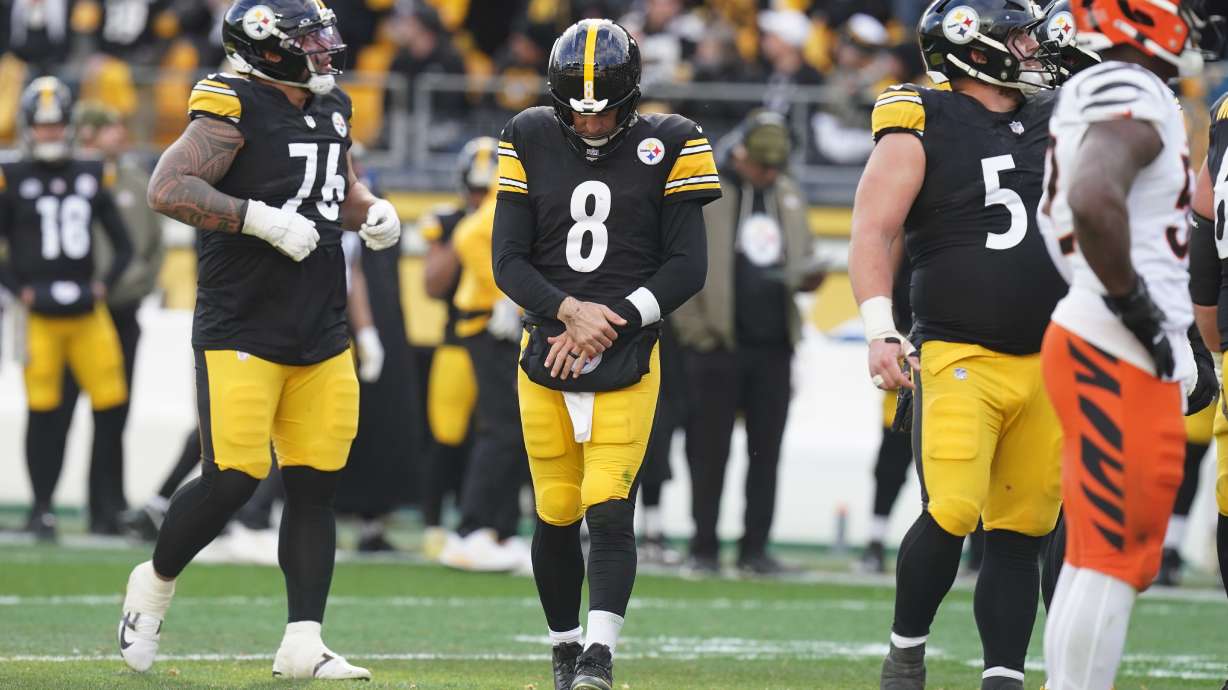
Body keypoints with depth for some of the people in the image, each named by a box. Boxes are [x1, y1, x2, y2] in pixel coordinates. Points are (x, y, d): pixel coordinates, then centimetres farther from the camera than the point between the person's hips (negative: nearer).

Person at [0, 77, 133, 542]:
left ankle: (108, 506, 8)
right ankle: (41, 509, 4)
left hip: (87, 311, 3)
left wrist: (104, 285, 2)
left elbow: (123, 245, 16)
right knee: (43, 412, -4)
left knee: (112, 406, -2)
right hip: (39, 313, -3)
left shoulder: (91, 177, 10)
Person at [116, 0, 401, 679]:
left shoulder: (331, 110, 12)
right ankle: (155, 583, 17)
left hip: (320, 336, 7)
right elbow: (168, 188, -22)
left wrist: (371, 213, 6)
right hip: (241, 332, -7)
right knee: (233, 477, -10)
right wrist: (262, 219, -26)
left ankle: (303, 645, 5)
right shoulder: (235, 109, -12)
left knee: (314, 487, 3)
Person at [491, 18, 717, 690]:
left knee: (609, 510, -14)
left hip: (627, 361, -2)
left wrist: (609, 324, -10)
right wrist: (569, 310, -14)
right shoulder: (532, 142, 4)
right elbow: (509, 261, 3)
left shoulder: (665, 146, -1)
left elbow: (687, 266, -2)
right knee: (556, 516, 6)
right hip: (545, 356, 2)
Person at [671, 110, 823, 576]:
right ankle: (704, 550, 5)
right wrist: (694, 329, -11)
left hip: (773, 346, 5)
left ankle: (755, 549, 12)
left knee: (767, 452, 6)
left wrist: (806, 277, -2)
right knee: (710, 451, -1)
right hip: (718, 345, -5)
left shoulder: (790, 196, 14)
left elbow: (799, 259, 22)